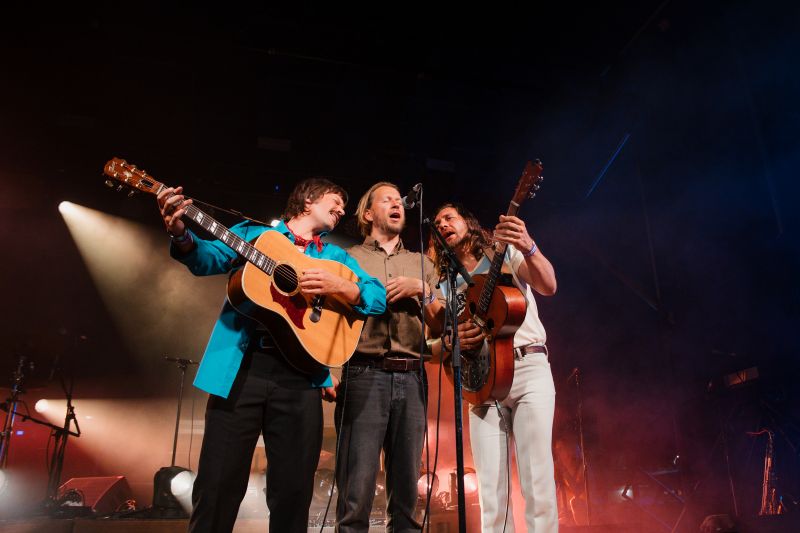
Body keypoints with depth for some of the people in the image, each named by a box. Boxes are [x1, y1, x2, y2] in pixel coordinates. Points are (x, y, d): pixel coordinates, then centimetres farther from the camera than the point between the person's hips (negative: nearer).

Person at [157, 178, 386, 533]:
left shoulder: (337, 257, 19)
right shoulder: (253, 232, 14)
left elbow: (378, 297, 8)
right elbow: (209, 259, -1)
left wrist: (338, 286, -10)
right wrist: (181, 235, -22)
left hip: (300, 374, 2)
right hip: (241, 365, -2)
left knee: (294, 488, 5)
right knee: (218, 483, 1)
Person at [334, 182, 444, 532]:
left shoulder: (421, 263, 21)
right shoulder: (349, 258, 13)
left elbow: (439, 322, 15)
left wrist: (421, 289, -1)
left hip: (411, 378, 3)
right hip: (364, 375, -3)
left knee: (406, 489, 6)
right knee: (357, 490, -7)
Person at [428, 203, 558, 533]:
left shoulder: (505, 253, 9)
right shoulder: (445, 286, 17)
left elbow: (548, 286, -10)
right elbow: (433, 349, 15)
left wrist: (528, 248, -29)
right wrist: (450, 342, -9)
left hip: (528, 367, -3)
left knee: (538, 482, -10)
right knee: (491, 491, -1)